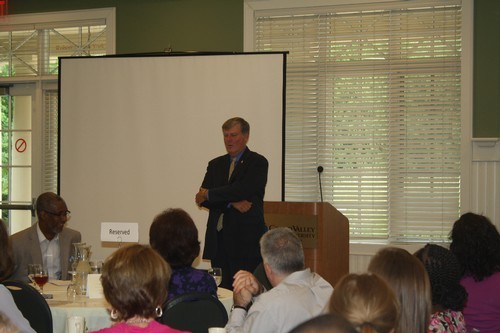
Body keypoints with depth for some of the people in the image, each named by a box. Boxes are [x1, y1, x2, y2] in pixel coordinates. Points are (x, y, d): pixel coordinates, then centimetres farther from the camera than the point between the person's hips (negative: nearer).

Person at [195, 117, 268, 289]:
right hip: (218, 239, 5)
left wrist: (208, 195, -6)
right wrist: (232, 203, -12)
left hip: (245, 239, -5)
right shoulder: (215, 164, 16)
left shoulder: (258, 163, 1)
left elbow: (242, 190, -14)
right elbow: (202, 198, 4)